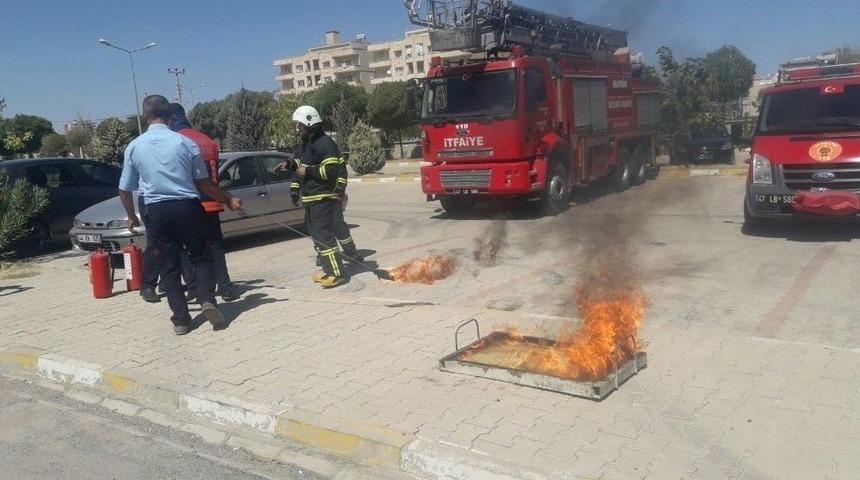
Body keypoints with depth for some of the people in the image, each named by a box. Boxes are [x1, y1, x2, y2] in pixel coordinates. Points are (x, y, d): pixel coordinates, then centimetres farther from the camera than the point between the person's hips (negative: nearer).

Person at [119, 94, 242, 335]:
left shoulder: (134, 147, 4)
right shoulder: (185, 142, -1)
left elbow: (125, 189, 11)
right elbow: (204, 183, 1)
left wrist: (132, 216, 26)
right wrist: (229, 201, 13)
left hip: (157, 212, 1)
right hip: (187, 207, -1)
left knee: (168, 266, 9)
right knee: (201, 256, 14)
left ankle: (181, 319, 6)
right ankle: (207, 300, -7)